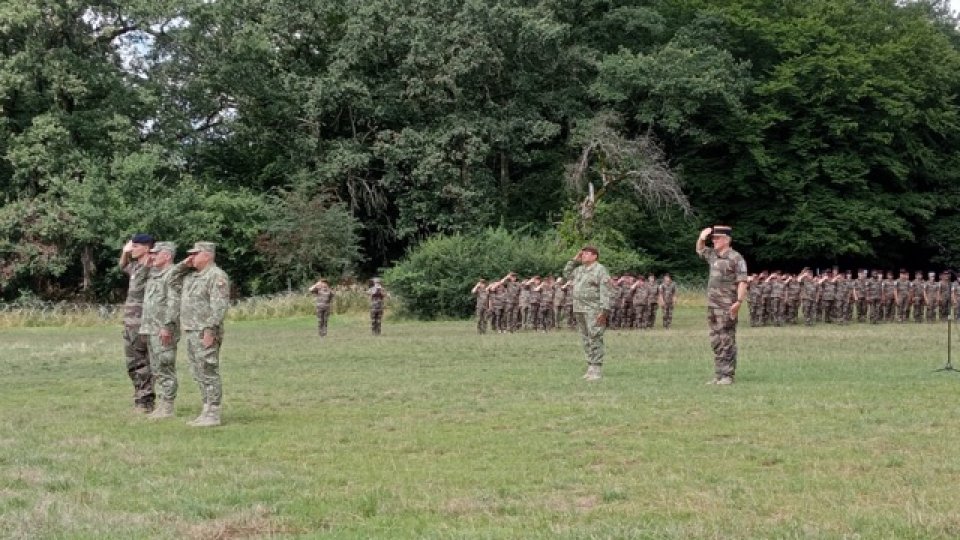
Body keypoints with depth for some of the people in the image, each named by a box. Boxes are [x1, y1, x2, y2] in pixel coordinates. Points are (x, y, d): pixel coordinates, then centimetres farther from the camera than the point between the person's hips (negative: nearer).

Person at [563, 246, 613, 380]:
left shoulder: (600, 270, -8)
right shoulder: (579, 269, 15)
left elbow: (605, 291, -14)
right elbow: (566, 275, 31)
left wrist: (604, 310, -22)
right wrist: (574, 260, 18)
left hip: (594, 310, -8)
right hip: (579, 309, 8)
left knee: (595, 339, -9)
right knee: (586, 340, 9)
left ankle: (596, 370, -9)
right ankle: (590, 368, 13)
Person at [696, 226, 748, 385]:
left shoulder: (736, 258, -9)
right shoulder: (713, 255, 14)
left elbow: (742, 282, -14)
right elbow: (699, 250, 34)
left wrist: (739, 302, -24)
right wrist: (702, 238, 13)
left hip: (727, 307, -8)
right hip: (712, 306, 8)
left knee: (727, 341, -6)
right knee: (716, 342, 10)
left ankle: (728, 375, -2)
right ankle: (718, 375, 15)